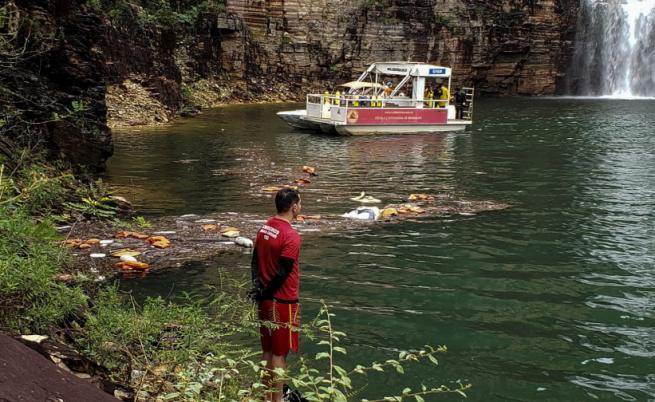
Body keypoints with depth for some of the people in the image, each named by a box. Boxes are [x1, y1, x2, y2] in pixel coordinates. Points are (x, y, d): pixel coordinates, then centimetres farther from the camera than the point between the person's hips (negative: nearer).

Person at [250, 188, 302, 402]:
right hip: (283, 302, -8)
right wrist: (264, 293, -9)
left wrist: (258, 287, -1)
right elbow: (282, 273, -21)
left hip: (266, 299, 8)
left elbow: (255, 261, 7)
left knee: (268, 350, 16)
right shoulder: (291, 236, -21)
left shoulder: (265, 228, 5)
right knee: (280, 353, 2)